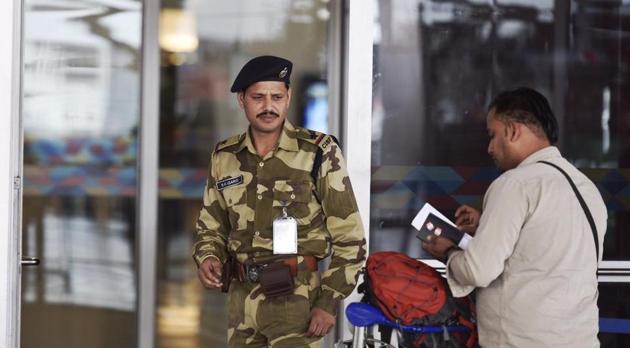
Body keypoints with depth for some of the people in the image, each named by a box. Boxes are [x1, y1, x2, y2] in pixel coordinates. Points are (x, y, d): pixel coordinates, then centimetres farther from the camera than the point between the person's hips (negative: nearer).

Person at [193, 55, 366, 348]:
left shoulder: (319, 153, -5)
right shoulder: (225, 158, 8)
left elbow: (348, 237, -5)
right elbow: (211, 225, 18)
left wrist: (329, 301, -10)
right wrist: (207, 257, -4)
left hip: (295, 298, -5)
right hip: (241, 298, 5)